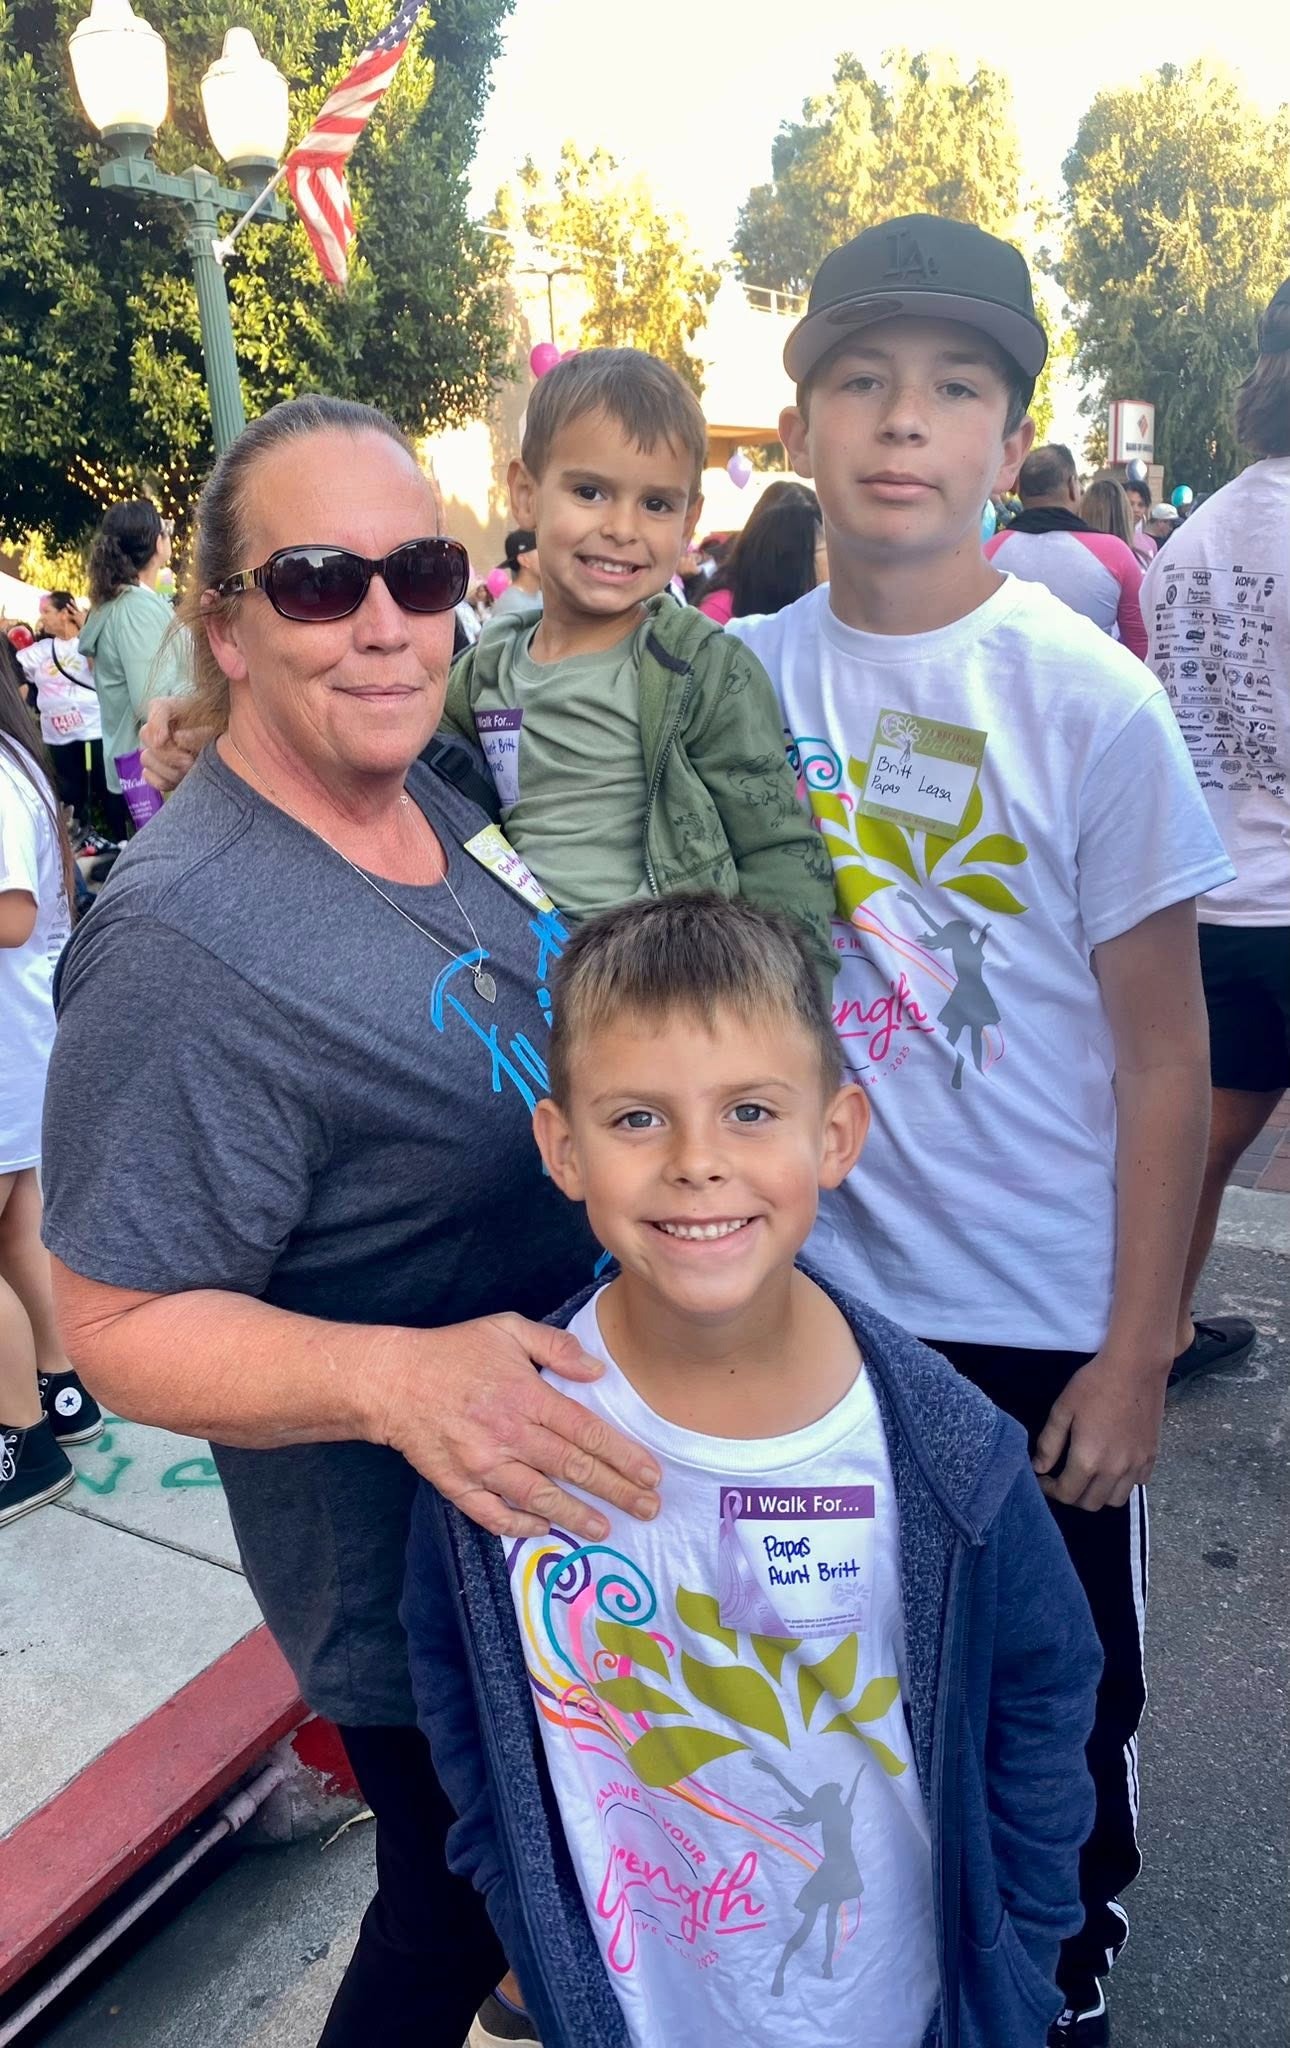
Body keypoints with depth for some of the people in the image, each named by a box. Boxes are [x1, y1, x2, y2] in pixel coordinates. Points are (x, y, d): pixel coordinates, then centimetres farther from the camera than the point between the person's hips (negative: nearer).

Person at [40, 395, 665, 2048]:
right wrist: (398, 1377, -39)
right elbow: (121, 1324, -25)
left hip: (571, 1488, 8)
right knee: (459, 1907, 19)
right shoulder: (179, 945, -29)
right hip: (412, 1590, -8)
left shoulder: (436, 806, -3)